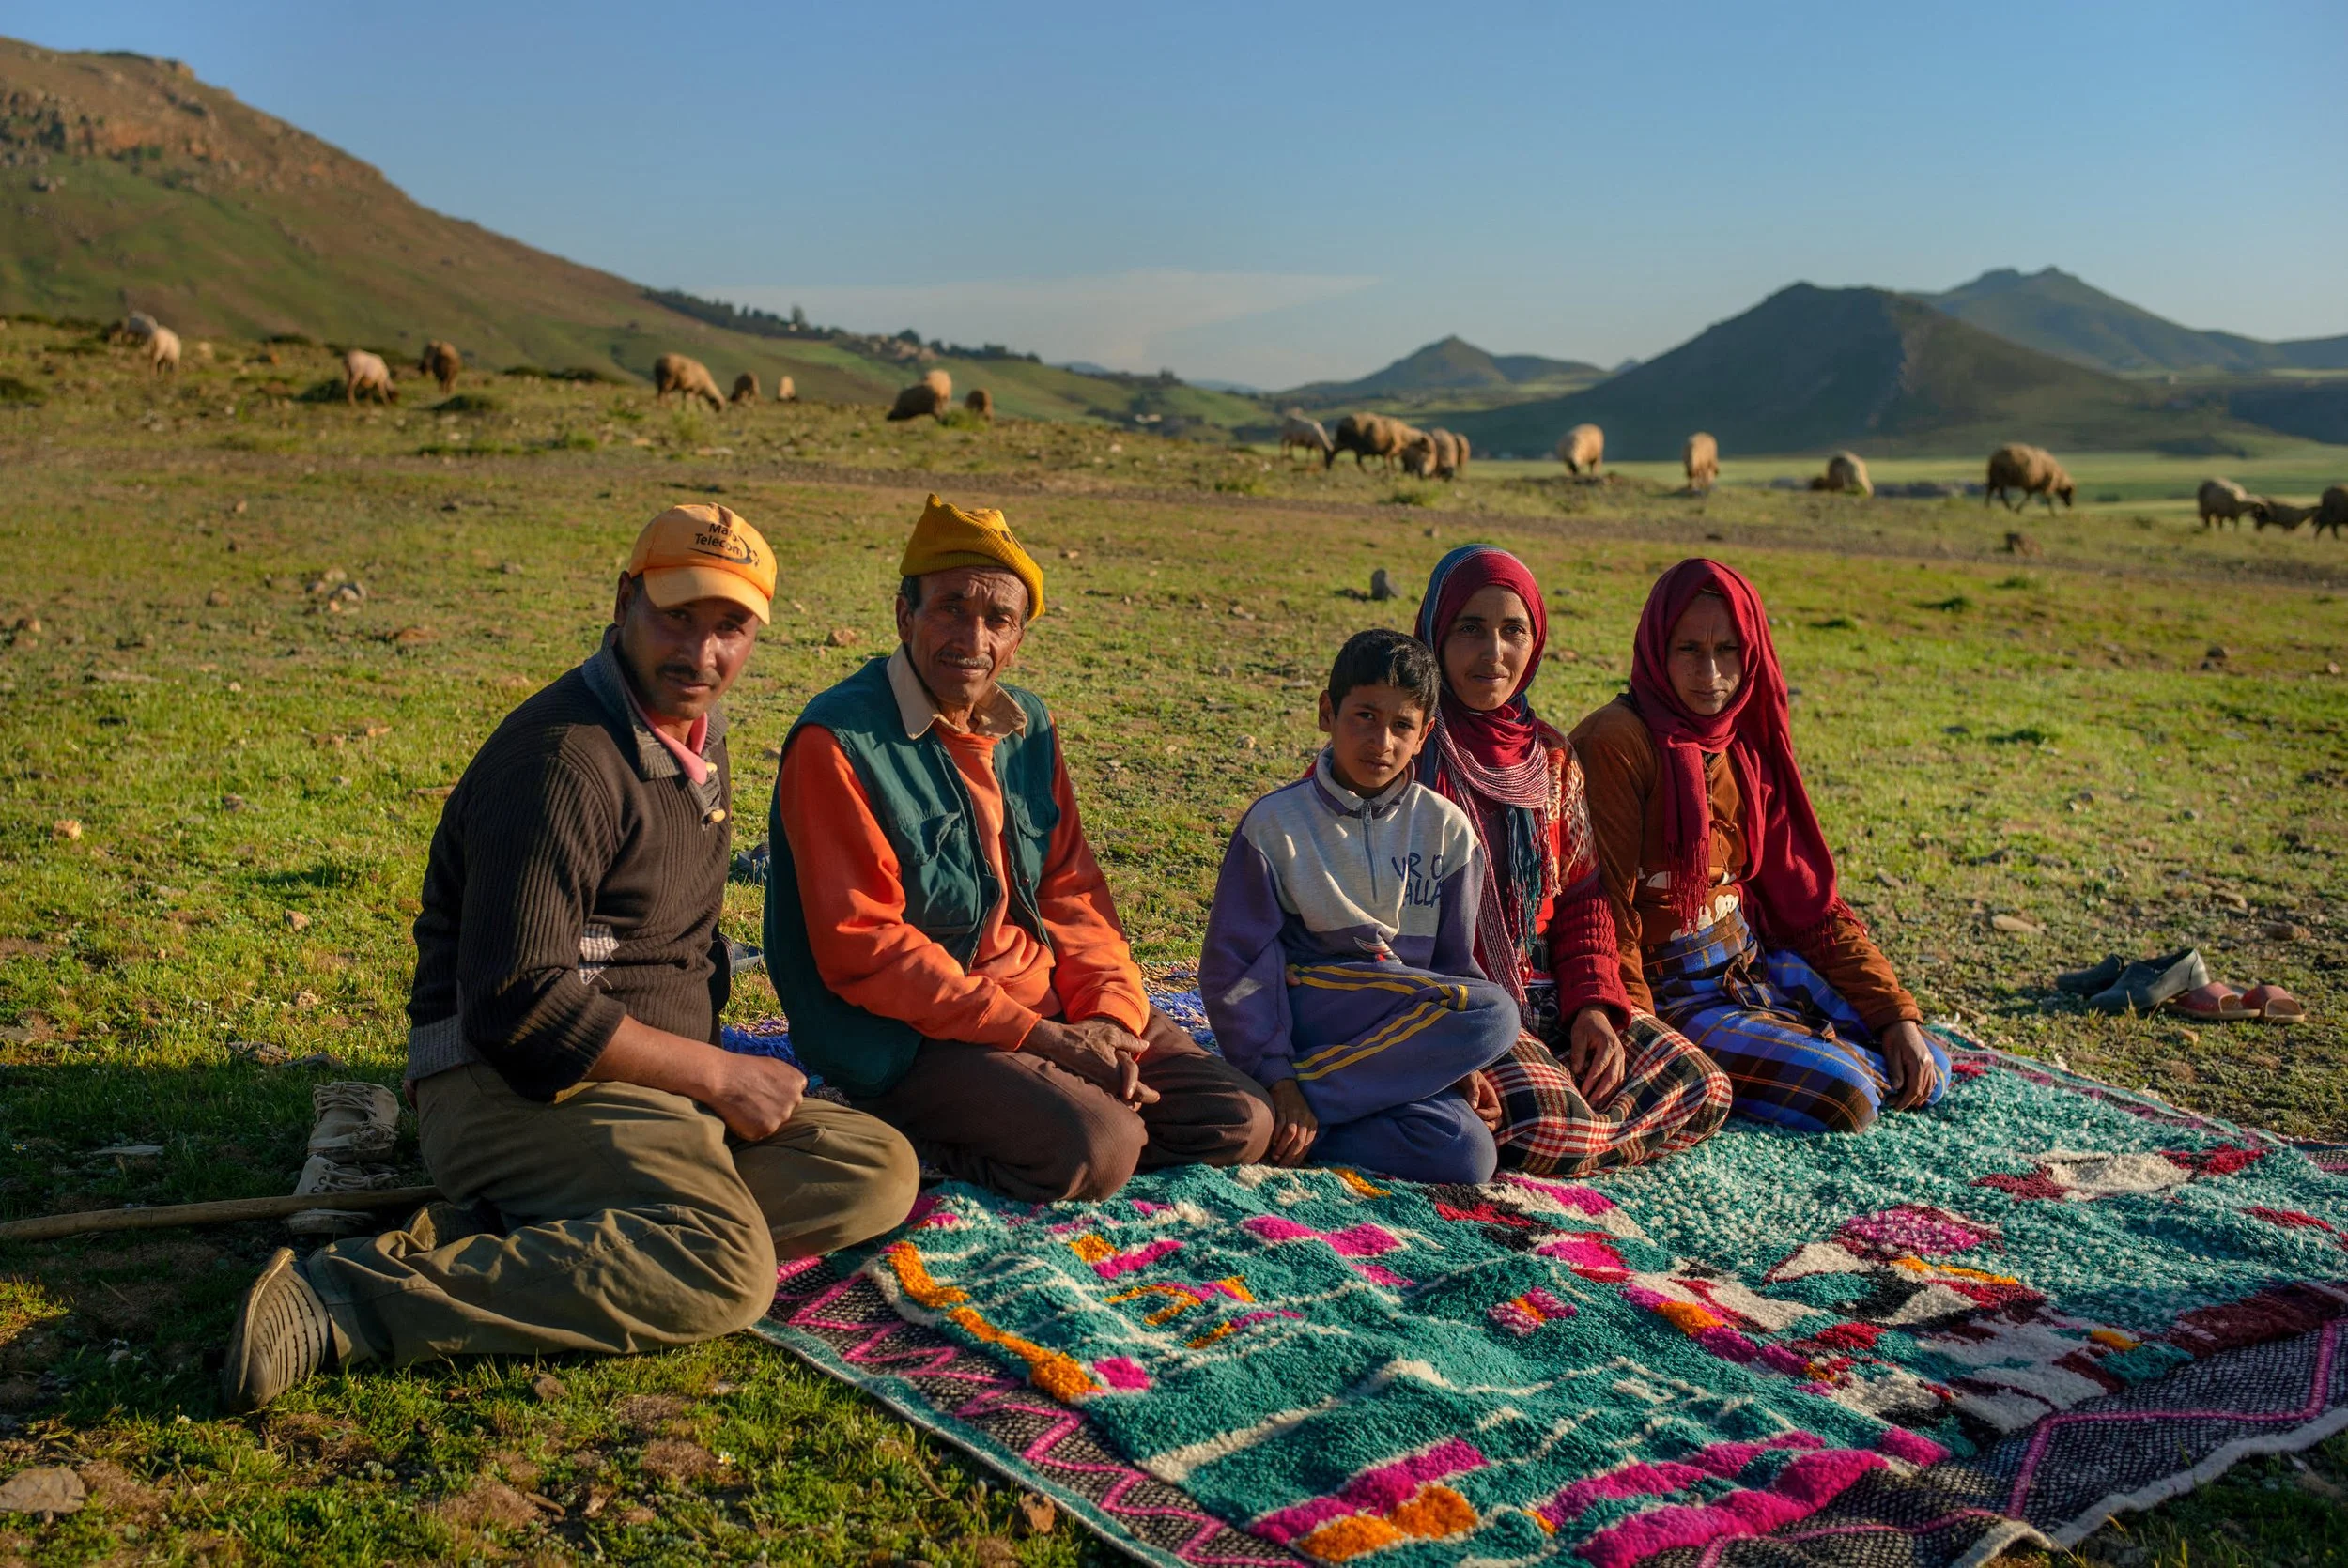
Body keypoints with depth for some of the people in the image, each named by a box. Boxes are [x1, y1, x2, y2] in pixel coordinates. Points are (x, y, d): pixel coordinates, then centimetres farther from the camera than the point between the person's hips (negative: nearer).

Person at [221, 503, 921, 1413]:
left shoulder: (697, 738, 16)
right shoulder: (565, 758, -16)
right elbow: (519, 1004, -22)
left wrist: (716, 1063, 12)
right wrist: (714, 1074, -15)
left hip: (656, 1090, 10)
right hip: (518, 1089, -10)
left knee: (881, 1172, -5)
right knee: (725, 1275, -31)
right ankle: (353, 1301, -26)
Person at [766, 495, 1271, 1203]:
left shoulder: (1027, 725, 10)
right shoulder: (837, 743, -14)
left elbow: (1072, 889, 12)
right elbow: (862, 947, -18)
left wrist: (1110, 1015, -7)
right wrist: (1038, 1037, -19)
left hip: (1055, 1007, 8)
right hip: (913, 1037, -8)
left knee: (1239, 1123, -1)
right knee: (1098, 1147, -29)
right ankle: (912, 1139, -3)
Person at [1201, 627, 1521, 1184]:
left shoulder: (1447, 830, 6)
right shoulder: (1276, 823, -5)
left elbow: (1454, 959, 11)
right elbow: (1234, 963, -7)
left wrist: (1461, 1065, -5)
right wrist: (1277, 1078, -17)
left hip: (1407, 1022, 4)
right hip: (1303, 1005, -4)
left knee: (1466, 1153, -26)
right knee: (1492, 1013, -28)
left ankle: (1275, 1124, -21)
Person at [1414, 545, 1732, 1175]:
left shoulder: (1549, 757, 14)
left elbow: (1581, 896, 17)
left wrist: (1593, 1004, -1)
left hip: (1545, 997, 7)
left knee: (1702, 1089, -8)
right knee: (1549, 1125, -31)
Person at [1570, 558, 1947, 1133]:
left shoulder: (1748, 744, 7)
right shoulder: (1620, 743, -17)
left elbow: (1808, 896, 9)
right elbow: (1607, 909, -19)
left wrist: (1896, 1014, 2)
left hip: (1754, 964, 8)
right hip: (1670, 994, -8)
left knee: (1926, 1075, 1)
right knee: (1844, 1097, -21)